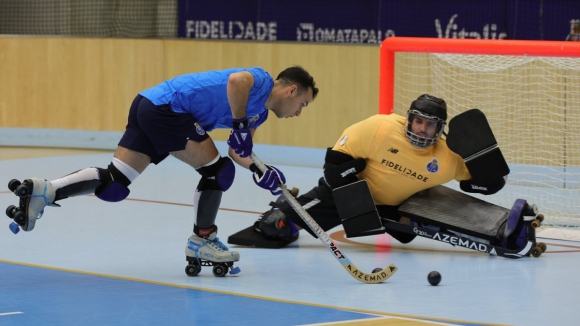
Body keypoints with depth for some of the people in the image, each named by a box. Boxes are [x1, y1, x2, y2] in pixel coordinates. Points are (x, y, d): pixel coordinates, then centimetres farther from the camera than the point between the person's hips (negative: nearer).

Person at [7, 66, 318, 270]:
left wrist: (260, 171, 5)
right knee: (217, 169, -2)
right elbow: (237, 80, -27)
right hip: (167, 108, -10)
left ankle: (44, 191, -7)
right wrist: (240, 124, -19)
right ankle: (202, 240, 9)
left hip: (150, 104, 10)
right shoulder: (263, 81, -5)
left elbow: (236, 150, 22)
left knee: (114, 184, 2)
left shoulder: (260, 113, 24)